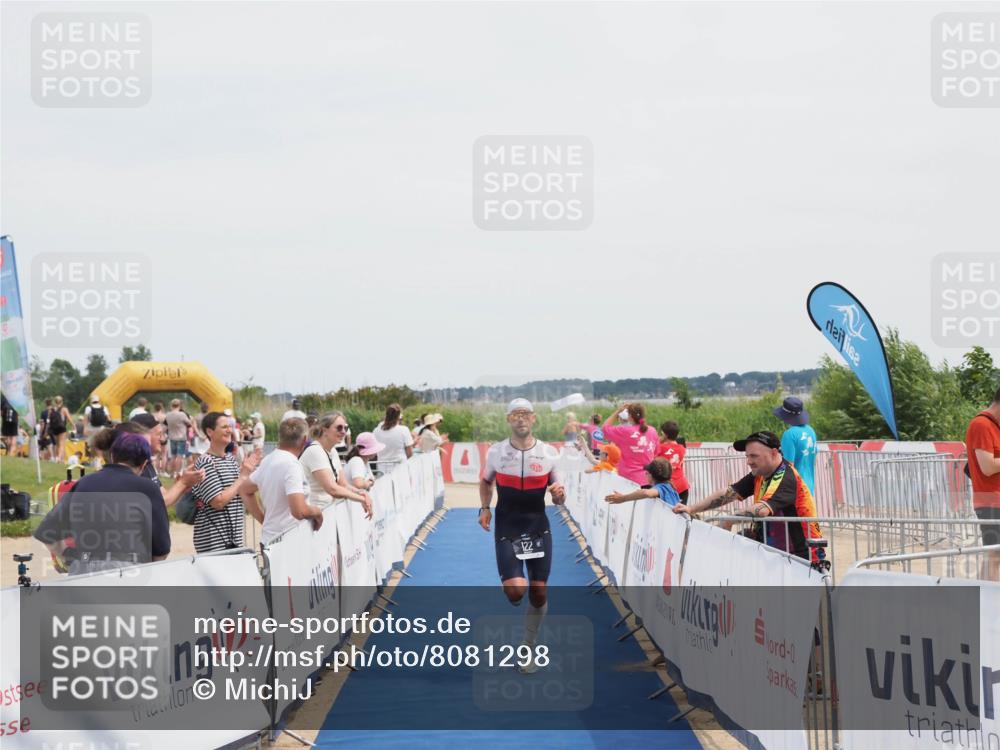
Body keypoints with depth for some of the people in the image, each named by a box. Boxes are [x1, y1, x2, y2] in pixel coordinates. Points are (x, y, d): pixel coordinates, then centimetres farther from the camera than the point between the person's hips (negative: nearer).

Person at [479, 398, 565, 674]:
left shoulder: (548, 453, -2)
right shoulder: (496, 452, -3)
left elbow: (559, 500, 5)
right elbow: (485, 482, 17)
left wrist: (559, 494, -17)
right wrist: (485, 508, 2)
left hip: (538, 529, 1)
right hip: (507, 530, -1)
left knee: (538, 592, 3)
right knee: (516, 589, -18)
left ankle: (529, 648, 22)